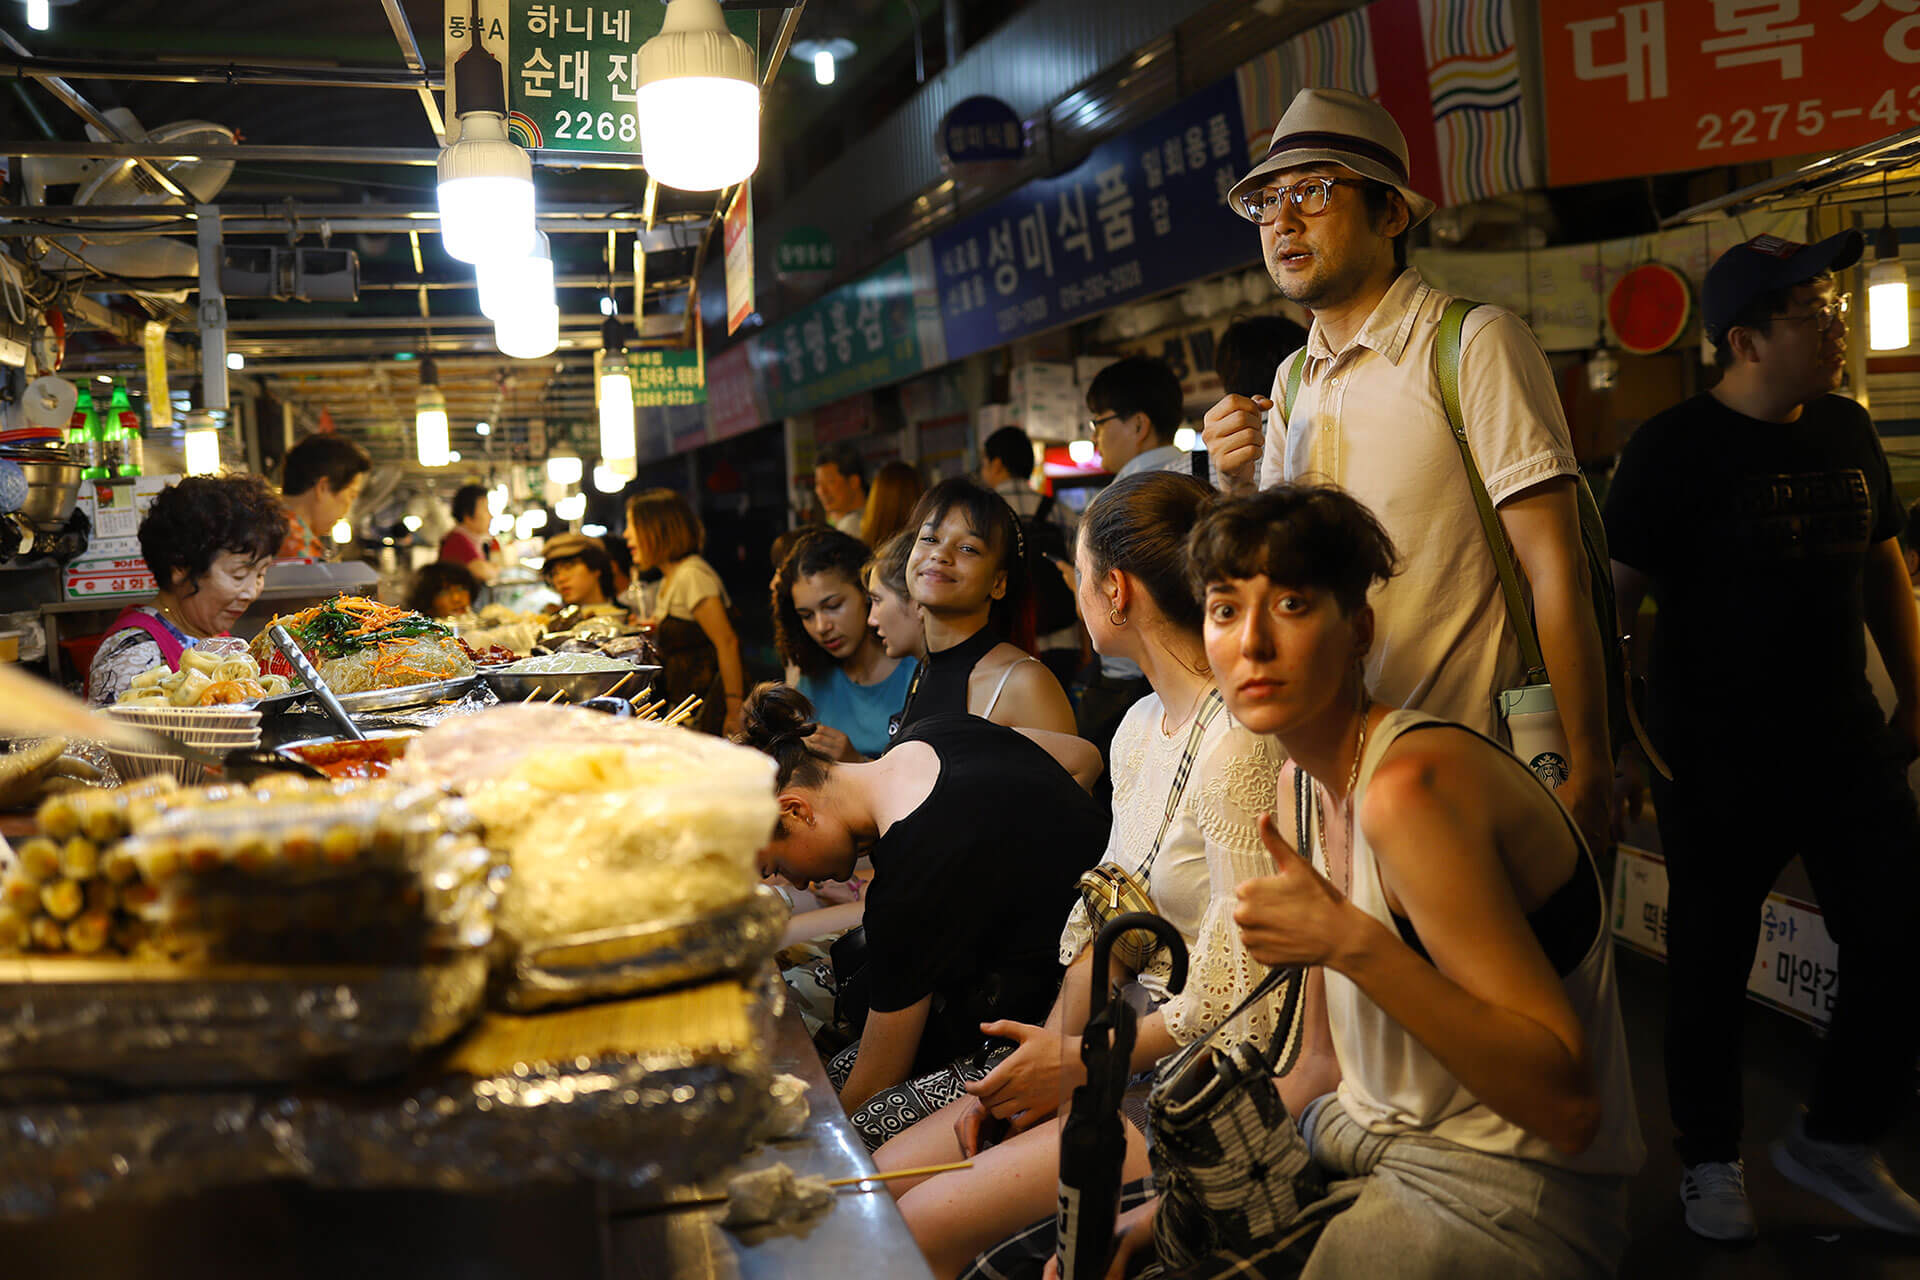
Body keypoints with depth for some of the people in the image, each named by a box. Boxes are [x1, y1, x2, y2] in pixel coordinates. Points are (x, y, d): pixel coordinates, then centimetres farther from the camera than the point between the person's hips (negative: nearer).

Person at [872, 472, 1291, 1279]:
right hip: (1135, 1058, 9)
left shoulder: (1238, 741, -21)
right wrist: (1043, 1055, -1)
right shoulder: (1140, 727, 9)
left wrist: (1075, 1063, -11)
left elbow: (1237, 997, -22)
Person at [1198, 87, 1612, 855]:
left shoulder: (1475, 345, -11)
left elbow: (1556, 573, -15)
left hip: (1467, 764, -5)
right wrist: (1235, 487, -7)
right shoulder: (1291, 384, 9)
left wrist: (1586, 775, -17)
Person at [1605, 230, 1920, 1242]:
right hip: (1717, 760, -6)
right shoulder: (1673, 448, -10)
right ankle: (1710, 1159, 27)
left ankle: (1834, 1139, 28)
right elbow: (1611, 596, -12)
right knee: (1712, 965, 7)